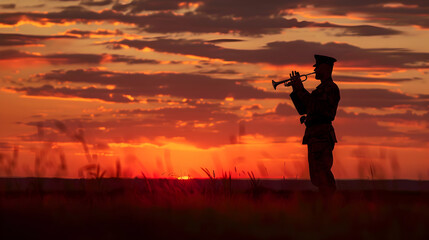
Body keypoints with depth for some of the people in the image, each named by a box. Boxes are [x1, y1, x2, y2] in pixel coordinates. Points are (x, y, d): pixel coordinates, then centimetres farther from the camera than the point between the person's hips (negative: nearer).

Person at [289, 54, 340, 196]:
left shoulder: (331, 88, -7)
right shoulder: (320, 89, 25)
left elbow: (316, 107, -21)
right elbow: (302, 109, 24)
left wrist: (301, 89, -14)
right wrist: (295, 90, 14)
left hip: (321, 135, -10)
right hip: (314, 136, 10)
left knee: (322, 176, -15)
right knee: (317, 178, 10)